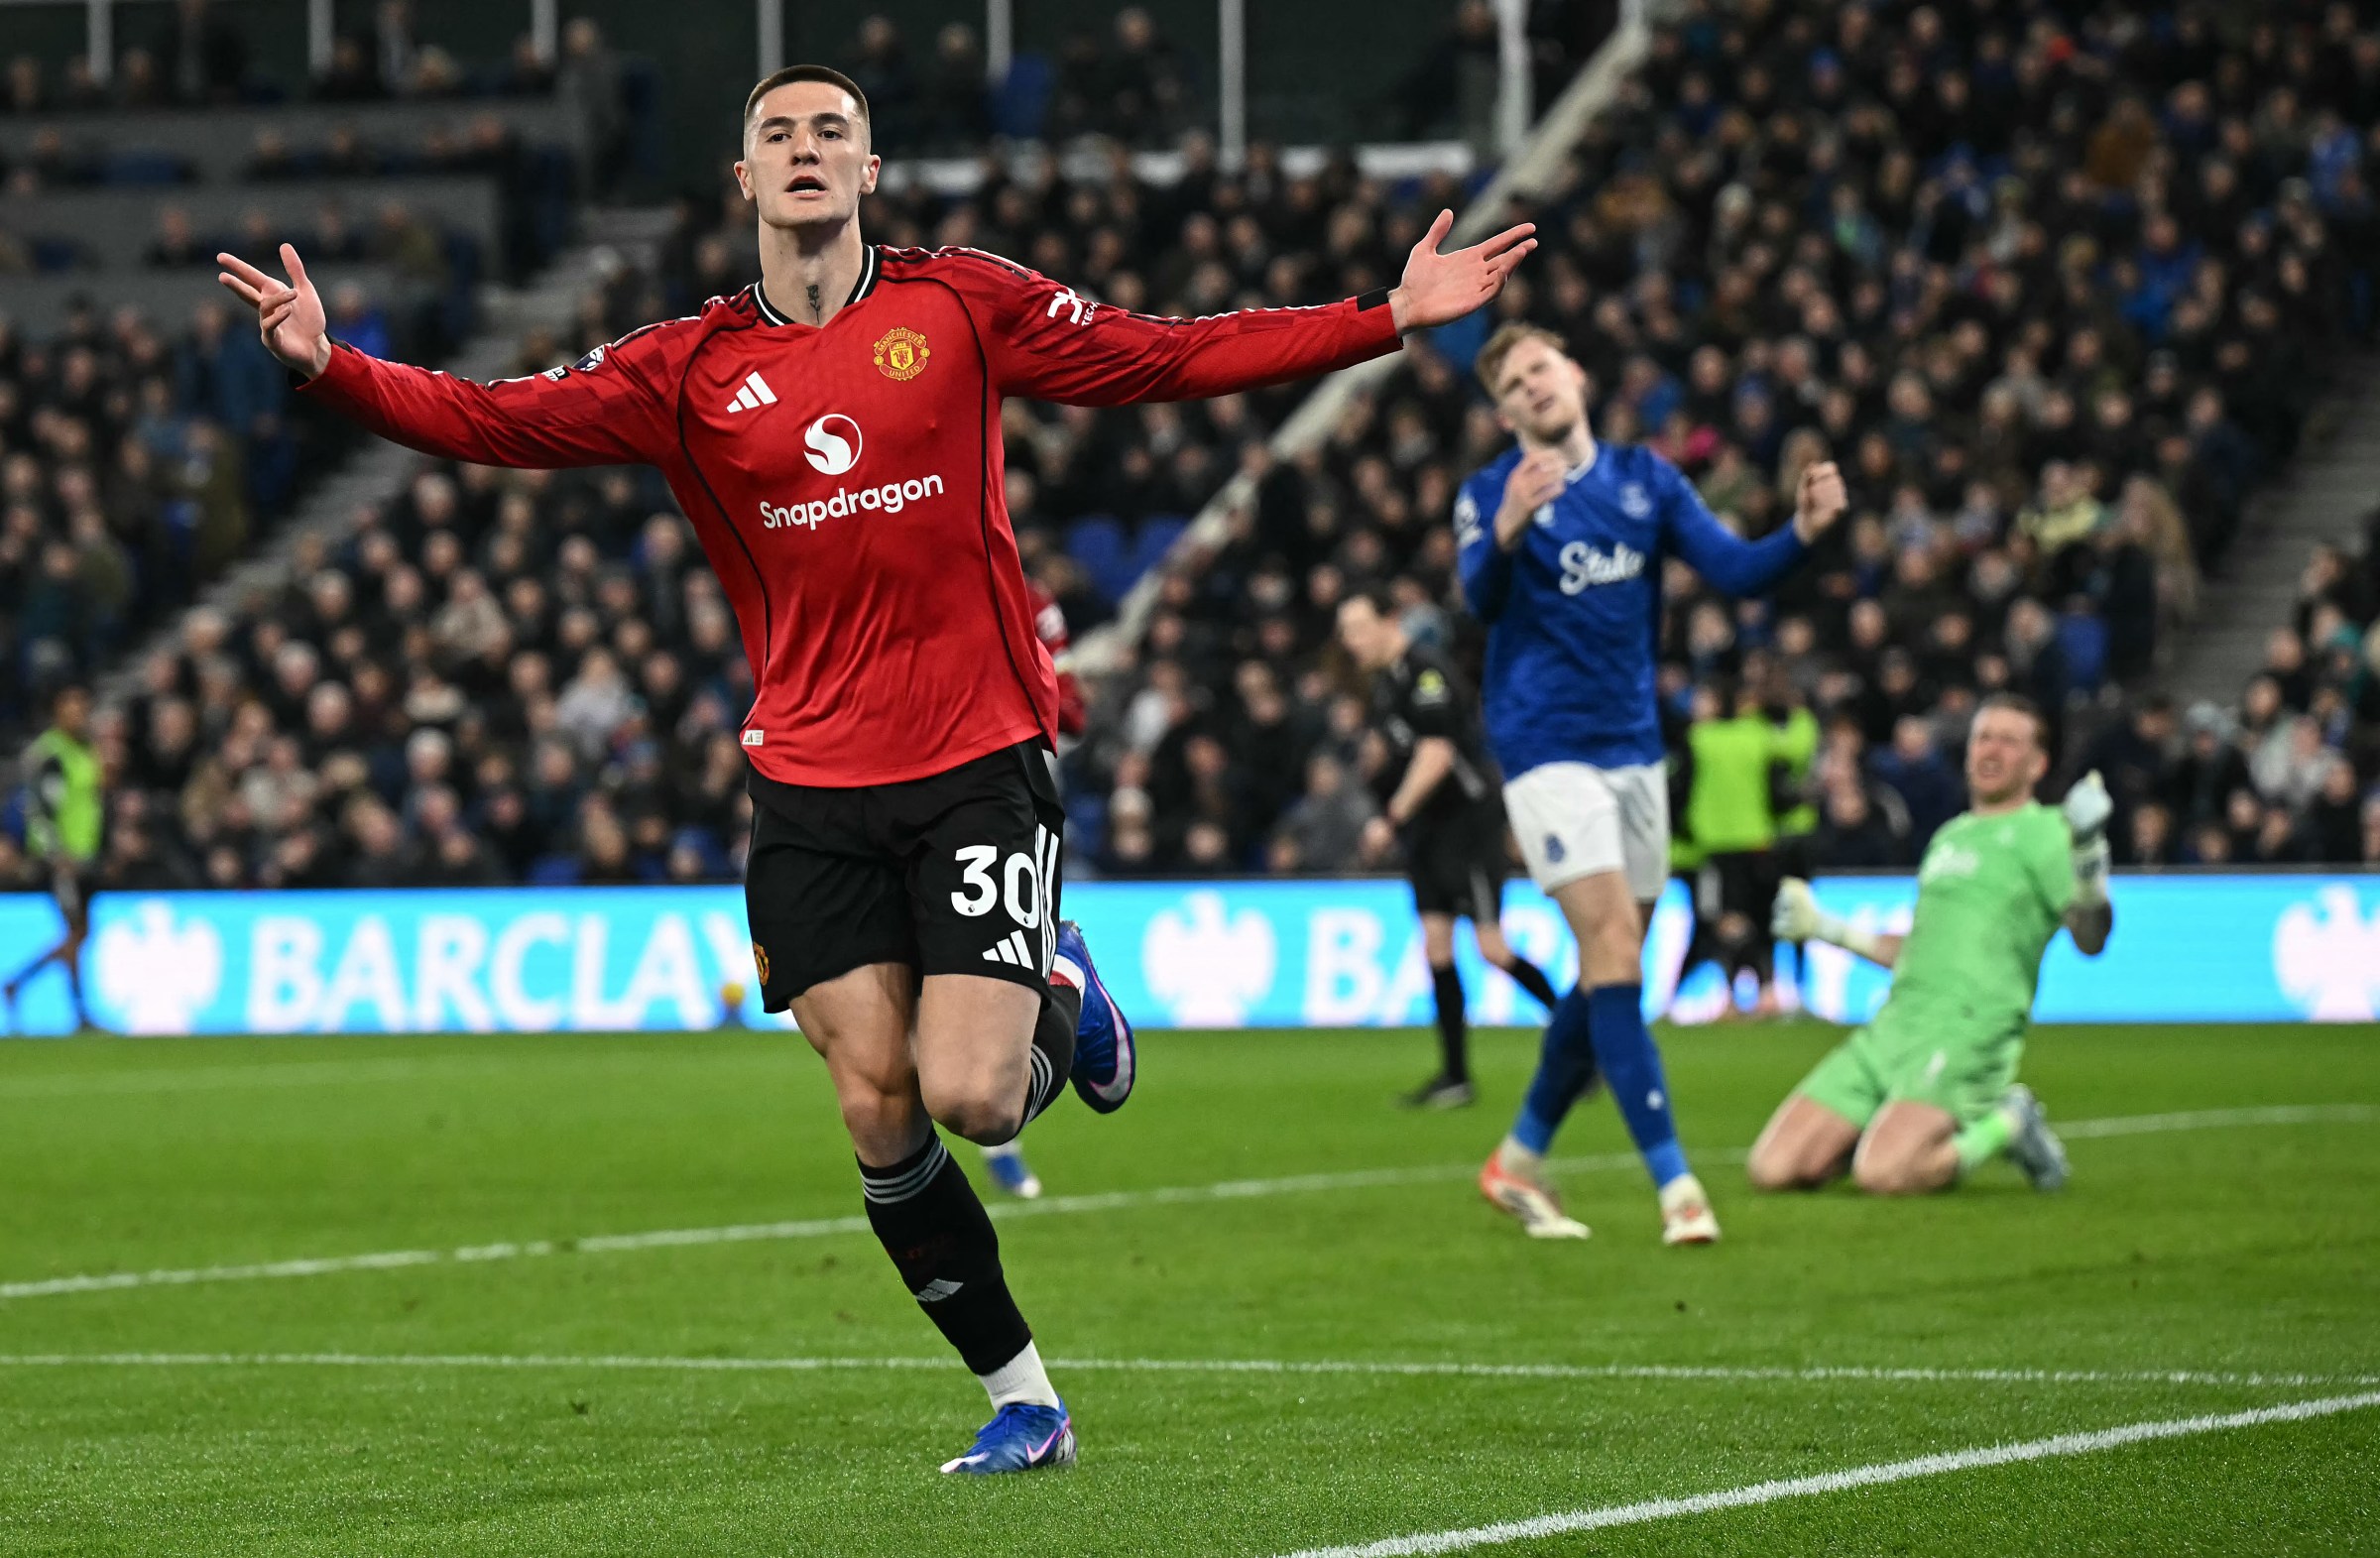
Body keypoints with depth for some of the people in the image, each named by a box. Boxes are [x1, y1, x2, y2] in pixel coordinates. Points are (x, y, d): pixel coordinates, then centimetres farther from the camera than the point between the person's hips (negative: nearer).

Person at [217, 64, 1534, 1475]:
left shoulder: (962, 304, 2)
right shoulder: (694, 368, 4)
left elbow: (1172, 358, 4)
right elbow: (501, 422, -2)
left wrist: (1393, 316, -1)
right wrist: (331, 367, -18)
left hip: (980, 759, -2)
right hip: (811, 787, 2)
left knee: (966, 1096, -14)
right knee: (878, 1115, -2)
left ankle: (1063, 998, 23)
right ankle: (1024, 1401, 14)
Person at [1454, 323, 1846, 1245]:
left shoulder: (1645, 478, 8)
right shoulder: (1491, 492, -4)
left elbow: (1736, 571, 2)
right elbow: (1480, 599, -22)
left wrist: (1803, 531, -17)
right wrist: (1507, 531, -43)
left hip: (1634, 747, 6)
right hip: (1548, 747, -6)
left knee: (1611, 974, 10)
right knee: (1614, 957, -16)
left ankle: (1519, 1160, 26)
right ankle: (1672, 1180, -18)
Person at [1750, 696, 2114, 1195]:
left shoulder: (2043, 832, 1)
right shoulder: (1949, 835, 24)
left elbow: (2090, 938, -12)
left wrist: (2089, 851, -28)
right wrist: (1826, 929, 32)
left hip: (1967, 1030, -7)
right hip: (1895, 1021, 7)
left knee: (1883, 1174, -31)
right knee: (1773, 1168, -7)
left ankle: (2005, 1127, -3)